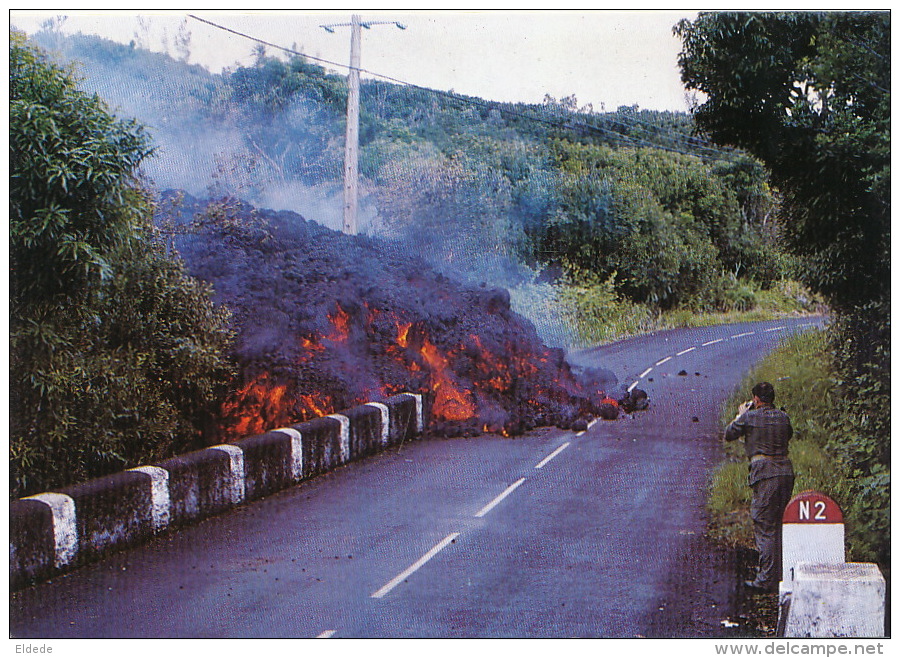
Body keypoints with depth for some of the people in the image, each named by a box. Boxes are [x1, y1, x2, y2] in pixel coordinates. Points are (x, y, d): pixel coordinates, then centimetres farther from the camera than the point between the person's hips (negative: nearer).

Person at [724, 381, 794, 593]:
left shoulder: (750, 417, -3)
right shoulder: (783, 417, 11)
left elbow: (729, 435, 10)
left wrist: (740, 415, 24)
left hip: (765, 473, -6)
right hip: (786, 470, 6)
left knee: (764, 526, -4)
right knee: (780, 524, 15)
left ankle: (766, 579, -6)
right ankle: (781, 574, 20)